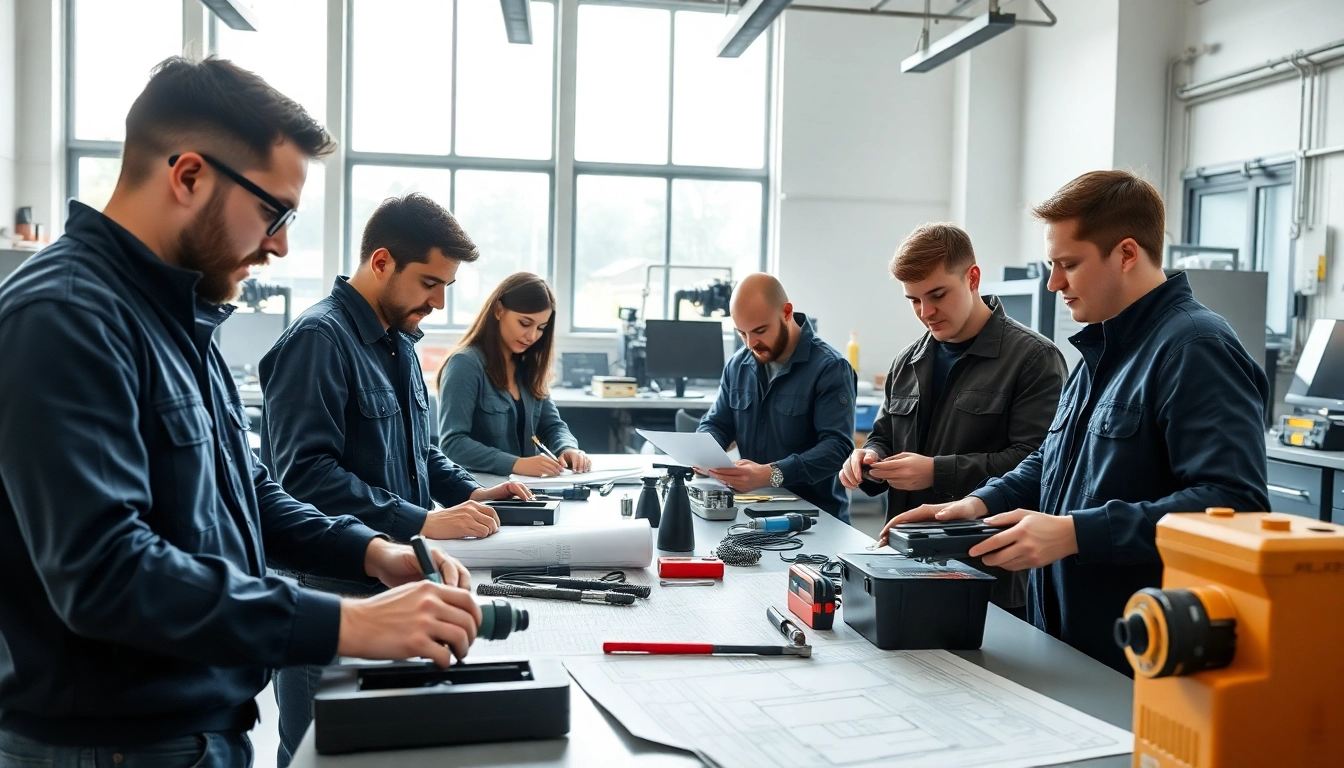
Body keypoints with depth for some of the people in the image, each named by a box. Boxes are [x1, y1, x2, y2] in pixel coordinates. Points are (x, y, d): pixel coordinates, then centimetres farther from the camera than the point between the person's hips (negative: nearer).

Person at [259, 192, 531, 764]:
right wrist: (421, 522, -26)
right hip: (331, 592, -9)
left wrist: (469, 491, 6)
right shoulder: (319, 339, -16)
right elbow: (306, 474, -26)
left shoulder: (399, 343, 13)